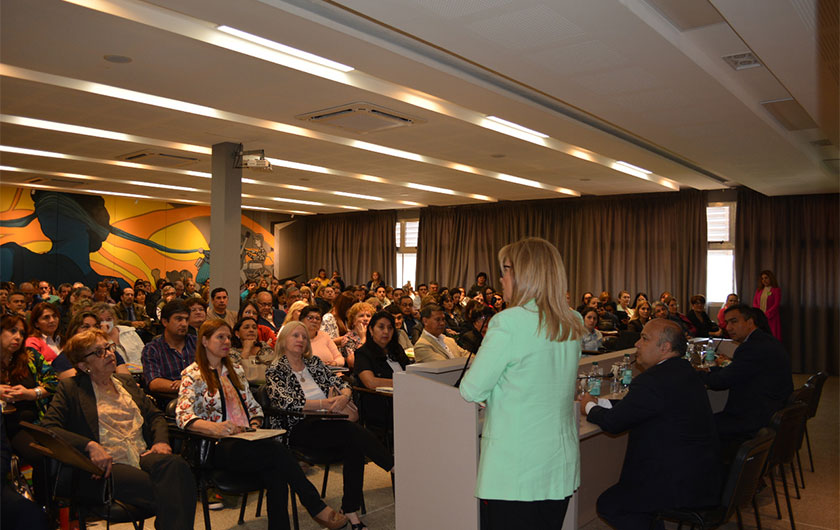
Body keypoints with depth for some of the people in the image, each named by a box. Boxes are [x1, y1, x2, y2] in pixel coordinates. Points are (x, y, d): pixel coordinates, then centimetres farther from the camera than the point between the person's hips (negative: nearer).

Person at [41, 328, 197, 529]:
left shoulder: (126, 382, 24)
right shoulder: (71, 388, 9)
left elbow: (155, 415, 26)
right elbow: (48, 428, -4)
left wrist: (161, 441, 4)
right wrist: (90, 445, -18)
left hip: (143, 457, 5)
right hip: (105, 467, -5)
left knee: (176, 465, -32)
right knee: (161, 491, -35)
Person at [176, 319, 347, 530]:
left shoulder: (235, 370, 21)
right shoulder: (193, 374, 1)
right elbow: (183, 415, -14)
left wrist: (255, 425, 0)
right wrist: (215, 427, -32)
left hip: (246, 441, 6)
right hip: (218, 449, -5)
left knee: (276, 472, -30)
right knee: (278, 451, -30)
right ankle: (317, 508, -20)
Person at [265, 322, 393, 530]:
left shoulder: (314, 362, 18)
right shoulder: (275, 371, 2)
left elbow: (340, 384, 11)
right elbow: (287, 402, -14)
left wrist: (344, 396, -14)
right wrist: (324, 404, -20)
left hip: (326, 423, 5)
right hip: (299, 429, -5)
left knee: (353, 446, -28)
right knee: (354, 431, -29)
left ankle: (350, 511, -26)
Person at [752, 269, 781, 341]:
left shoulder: (777, 290, 1)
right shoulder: (759, 290, 17)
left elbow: (776, 305, -7)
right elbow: (754, 303, 11)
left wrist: (766, 315, -14)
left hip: (771, 318, -4)